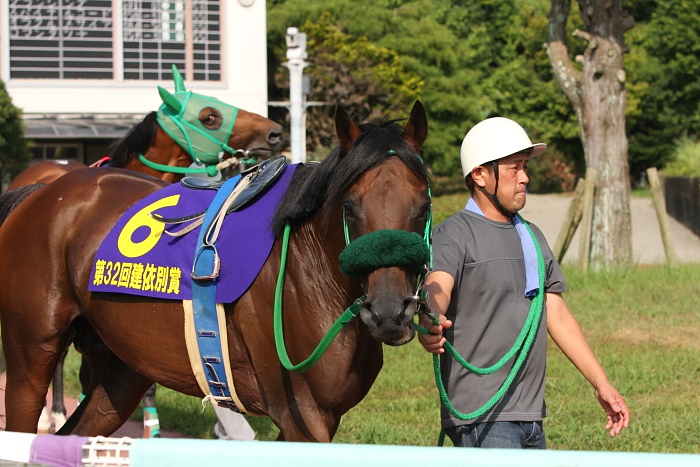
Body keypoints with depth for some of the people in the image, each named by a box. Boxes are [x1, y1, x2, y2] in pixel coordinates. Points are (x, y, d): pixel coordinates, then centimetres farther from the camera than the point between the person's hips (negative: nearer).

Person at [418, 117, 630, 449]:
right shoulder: (455, 234, -7)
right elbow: (436, 287, -26)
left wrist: (601, 383, 16)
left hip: (531, 415, 8)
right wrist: (430, 324, -50)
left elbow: (557, 315, 22)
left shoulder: (531, 237, 19)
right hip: (481, 417, -8)